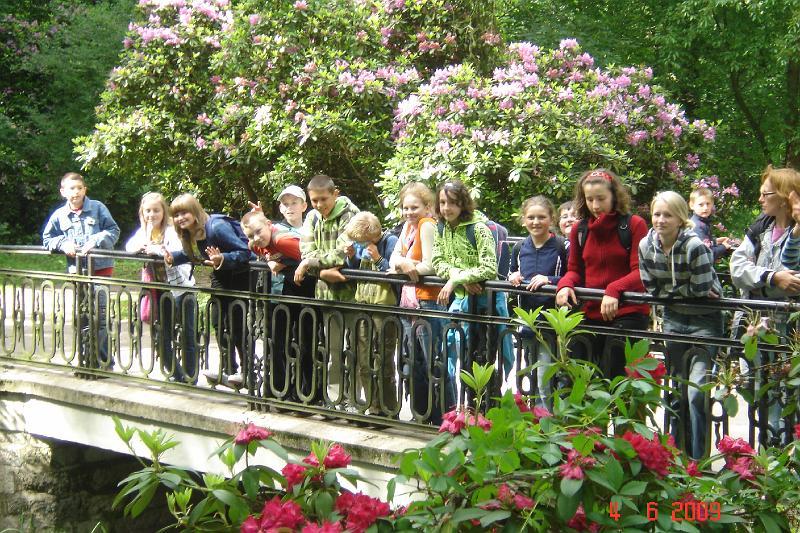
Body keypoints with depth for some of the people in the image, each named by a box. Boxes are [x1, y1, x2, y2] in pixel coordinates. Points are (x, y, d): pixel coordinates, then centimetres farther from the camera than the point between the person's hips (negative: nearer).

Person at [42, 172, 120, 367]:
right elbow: (47, 239, 11)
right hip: (77, 270, 4)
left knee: (100, 316, -8)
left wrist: (96, 241, -18)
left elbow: (113, 230, -3)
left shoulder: (97, 208, -2)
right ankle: (87, 360, 21)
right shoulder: (59, 215, 5)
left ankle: (103, 362, -2)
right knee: (82, 317, 11)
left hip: (101, 268, -3)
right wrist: (63, 244, -8)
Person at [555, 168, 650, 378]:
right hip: (591, 313, 5)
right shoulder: (579, 230, 10)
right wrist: (565, 285, -6)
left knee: (613, 376, -11)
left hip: (627, 312, -5)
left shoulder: (634, 225, -5)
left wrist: (614, 290, -26)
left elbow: (641, 272, -9)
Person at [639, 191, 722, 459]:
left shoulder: (694, 246, -22)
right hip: (674, 318, 6)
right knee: (675, 388, 12)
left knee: (697, 390, -15)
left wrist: (671, 290, -10)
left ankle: (698, 457, -7)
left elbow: (701, 290, -21)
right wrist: (685, 289, -6)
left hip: (705, 320, -6)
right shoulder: (646, 245, -5)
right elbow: (652, 288, 0)